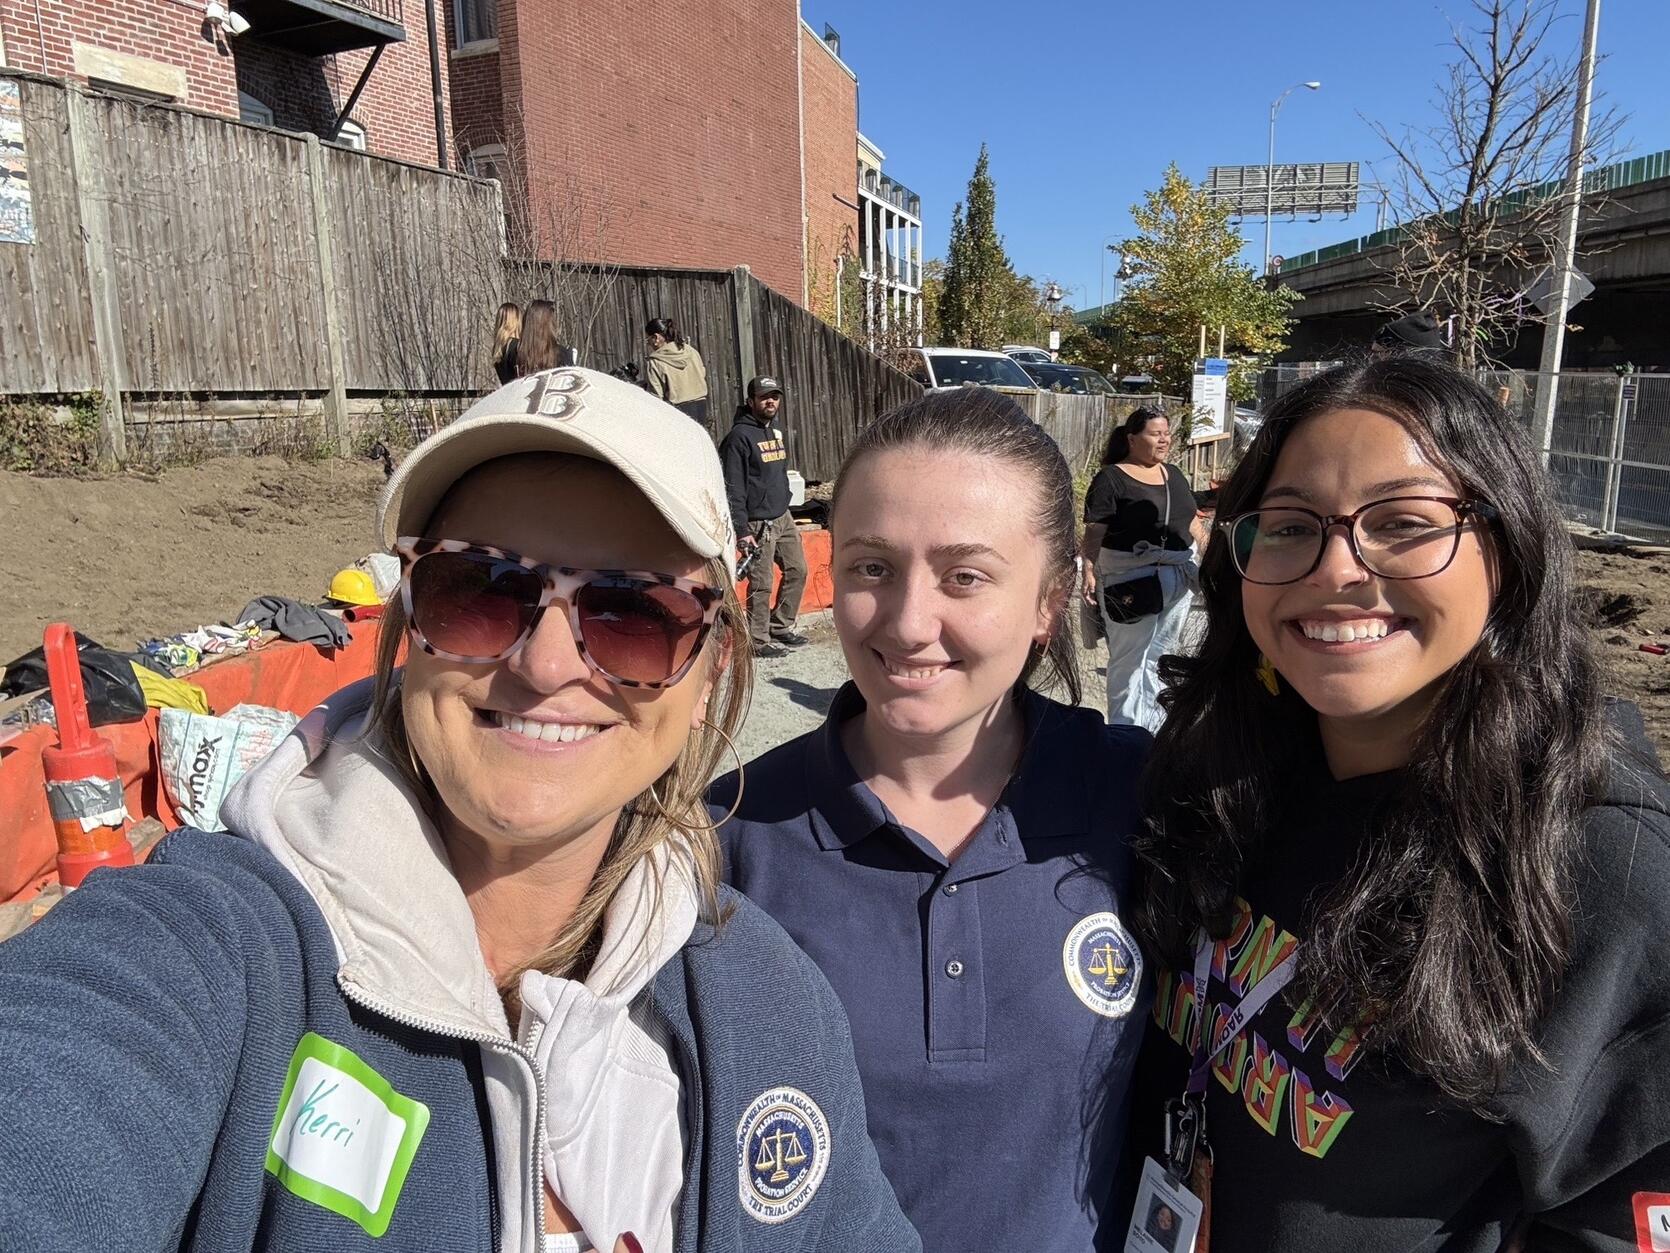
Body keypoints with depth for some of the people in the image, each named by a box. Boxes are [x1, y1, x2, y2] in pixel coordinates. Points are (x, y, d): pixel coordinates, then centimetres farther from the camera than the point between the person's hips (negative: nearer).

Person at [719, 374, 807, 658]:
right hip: (758, 523, -8)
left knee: (797, 571, 12)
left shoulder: (777, 430, 12)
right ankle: (759, 641, 9)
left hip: (783, 517, 8)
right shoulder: (740, 436, -13)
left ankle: (781, 626, 27)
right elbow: (733, 489, -16)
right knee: (761, 585, -3)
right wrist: (742, 531, -20)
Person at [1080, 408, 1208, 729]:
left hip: (1178, 578, 7)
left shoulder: (1173, 475, 13)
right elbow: (1094, 532, -14)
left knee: (1161, 655, 14)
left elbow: (1192, 521, 20)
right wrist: (1089, 572, -24)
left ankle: (1153, 727, 25)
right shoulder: (1111, 479, -8)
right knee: (1129, 658, -1)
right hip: (1130, 580, -7)